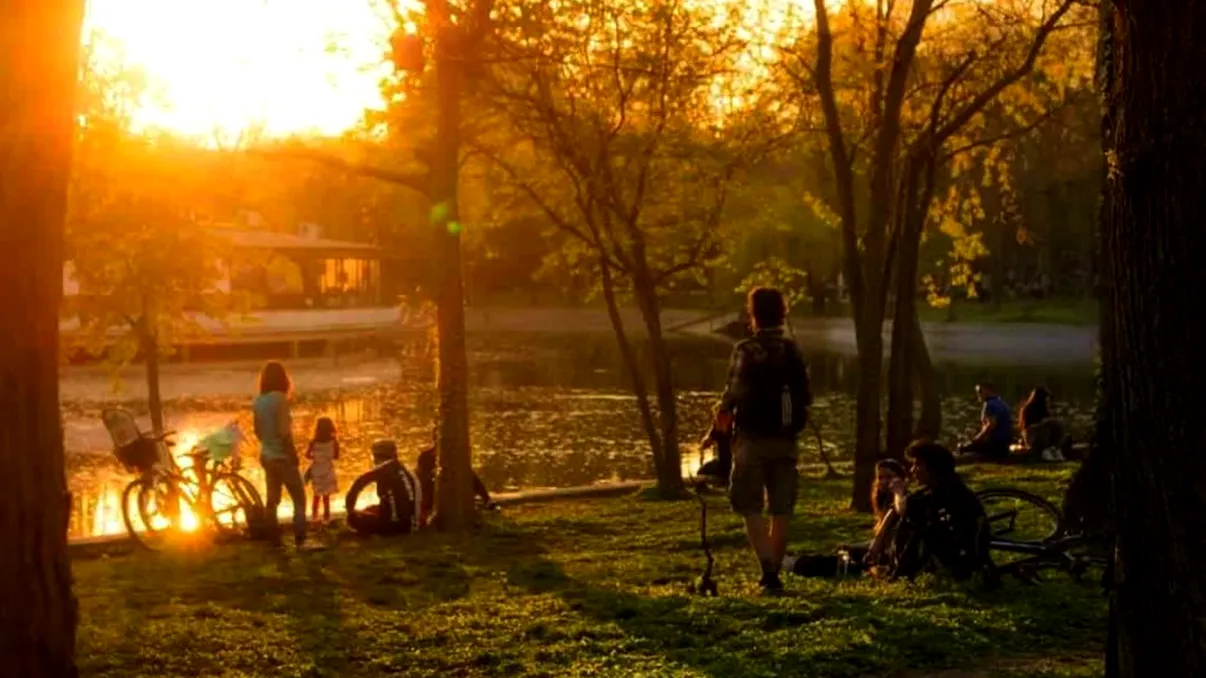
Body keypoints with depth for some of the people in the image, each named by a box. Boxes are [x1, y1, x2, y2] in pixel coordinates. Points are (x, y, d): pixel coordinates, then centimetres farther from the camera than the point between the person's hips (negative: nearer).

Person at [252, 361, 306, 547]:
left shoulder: (258, 401, 4)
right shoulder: (279, 398, -18)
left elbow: (258, 431, 13)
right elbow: (283, 432, -22)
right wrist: (293, 453, -14)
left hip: (267, 456, 7)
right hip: (282, 456, -7)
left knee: (272, 499, 13)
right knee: (299, 499, 0)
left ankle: (275, 539, 17)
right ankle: (300, 539, -9)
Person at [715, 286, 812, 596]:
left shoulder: (746, 350, -10)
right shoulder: (793, 352, 4)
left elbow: (734, 394, -15)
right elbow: (806, 398, 7)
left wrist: (723, 413, 5)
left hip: (753, 439, -4)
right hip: (785, 440, 4)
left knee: (751, 508, 0)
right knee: (780, 511, 10)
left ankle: (768, 571, -15)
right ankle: (773, 573, 15)